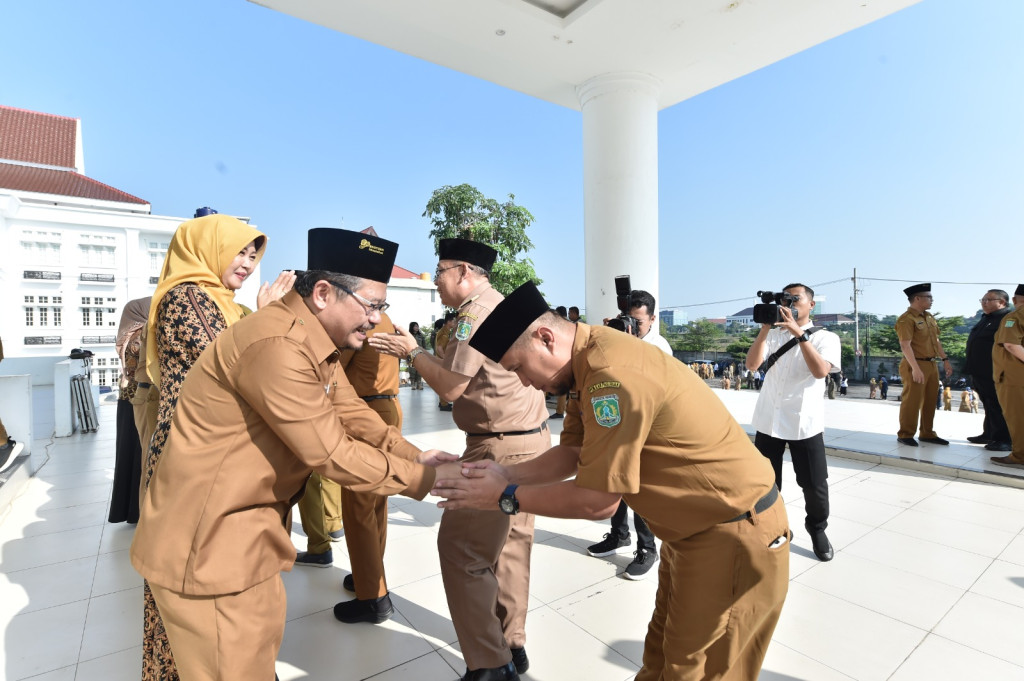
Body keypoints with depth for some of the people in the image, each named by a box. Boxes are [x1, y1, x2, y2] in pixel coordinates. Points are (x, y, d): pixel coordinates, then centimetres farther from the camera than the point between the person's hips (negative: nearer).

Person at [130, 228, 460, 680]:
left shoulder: (315, 338, 3)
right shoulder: (277, 345, -30)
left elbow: (350, 412, 3)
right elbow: (330, 453, -28)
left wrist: (414, 455, -9)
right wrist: (420, 478, -18)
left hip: (250, 525, 9)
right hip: (207, 539, -9)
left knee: (263, 639, 25)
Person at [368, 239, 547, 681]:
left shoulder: (477, 310, -14)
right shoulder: (501, 304, 16)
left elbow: (450, 387, -15)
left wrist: (412, 352, 0)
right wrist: (409, 351, 18)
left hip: (501, 446, -10)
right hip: (530, 437, 10)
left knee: (462, 547, 0)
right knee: (509, 542, 17)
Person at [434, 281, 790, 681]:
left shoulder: (612, 375, -32)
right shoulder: (587, 363, -1)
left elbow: (598, 500, -26)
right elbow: (573, 452, 5)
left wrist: (505, 498, -15)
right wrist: (507, 475, -8)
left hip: (735, 535, -8)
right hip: (694, 528, 9)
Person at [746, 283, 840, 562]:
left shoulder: (826, 337, -1)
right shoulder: (773, 334, 7)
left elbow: (820, 371, -20)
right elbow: (752, 363, -9)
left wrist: (799, 333, -25)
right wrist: (765, 327, -15)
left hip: (805, 423, -2)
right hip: (768, 421, 3)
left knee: (814, 484, 9)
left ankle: (817, 530, 35)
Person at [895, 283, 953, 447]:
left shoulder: (929, 317, 15)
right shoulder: (906, 319, -14)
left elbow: (936, 341, 22)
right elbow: (905, 345, -21)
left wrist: (945, 360, 17)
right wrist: (915, 369, -25)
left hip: (931, 365, 9)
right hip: (915, 366, -9)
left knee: (930, 401, 14)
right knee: (912, 401, -3)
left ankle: (927, 434, 26)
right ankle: (905, 435, 8)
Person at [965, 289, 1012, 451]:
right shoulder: (986, 318, 18)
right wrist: (973, 369, 24)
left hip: (993, 374, -10)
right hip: (980, 373, 10)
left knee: (998, 407, -3)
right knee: (989, 405, 18)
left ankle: (1005, 440, 5)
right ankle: (989, 435, 27)